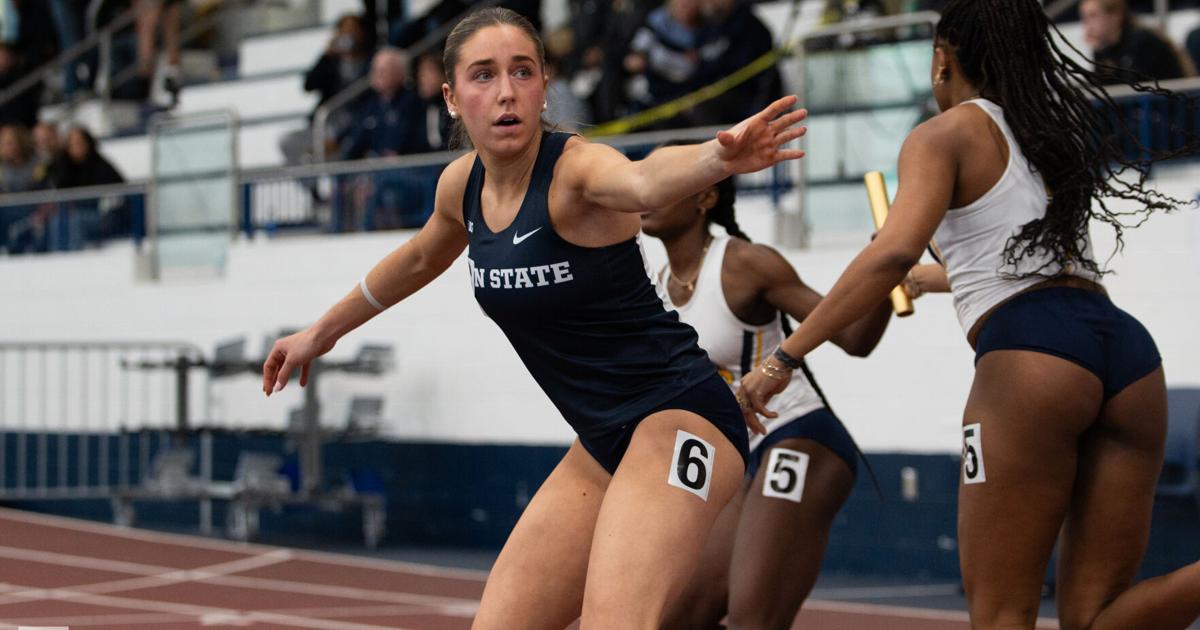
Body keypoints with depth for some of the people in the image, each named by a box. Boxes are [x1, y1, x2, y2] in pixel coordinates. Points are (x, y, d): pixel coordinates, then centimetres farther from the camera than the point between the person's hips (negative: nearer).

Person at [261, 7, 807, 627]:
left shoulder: (576, 169, -17)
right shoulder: (462, 185, 5)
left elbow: (643, 181, -42)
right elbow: (421, 258, 29)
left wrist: (718, 156, -65)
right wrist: (321, 332, 40)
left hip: (676, 414, -8)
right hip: (603, 441, 8)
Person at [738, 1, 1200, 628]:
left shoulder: (945, 135, 6)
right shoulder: (1055, 135, 27)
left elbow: (894, 252, -11)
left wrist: (784, 358, -9)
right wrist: (932, 278, 59)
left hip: (1030, 353, -6)